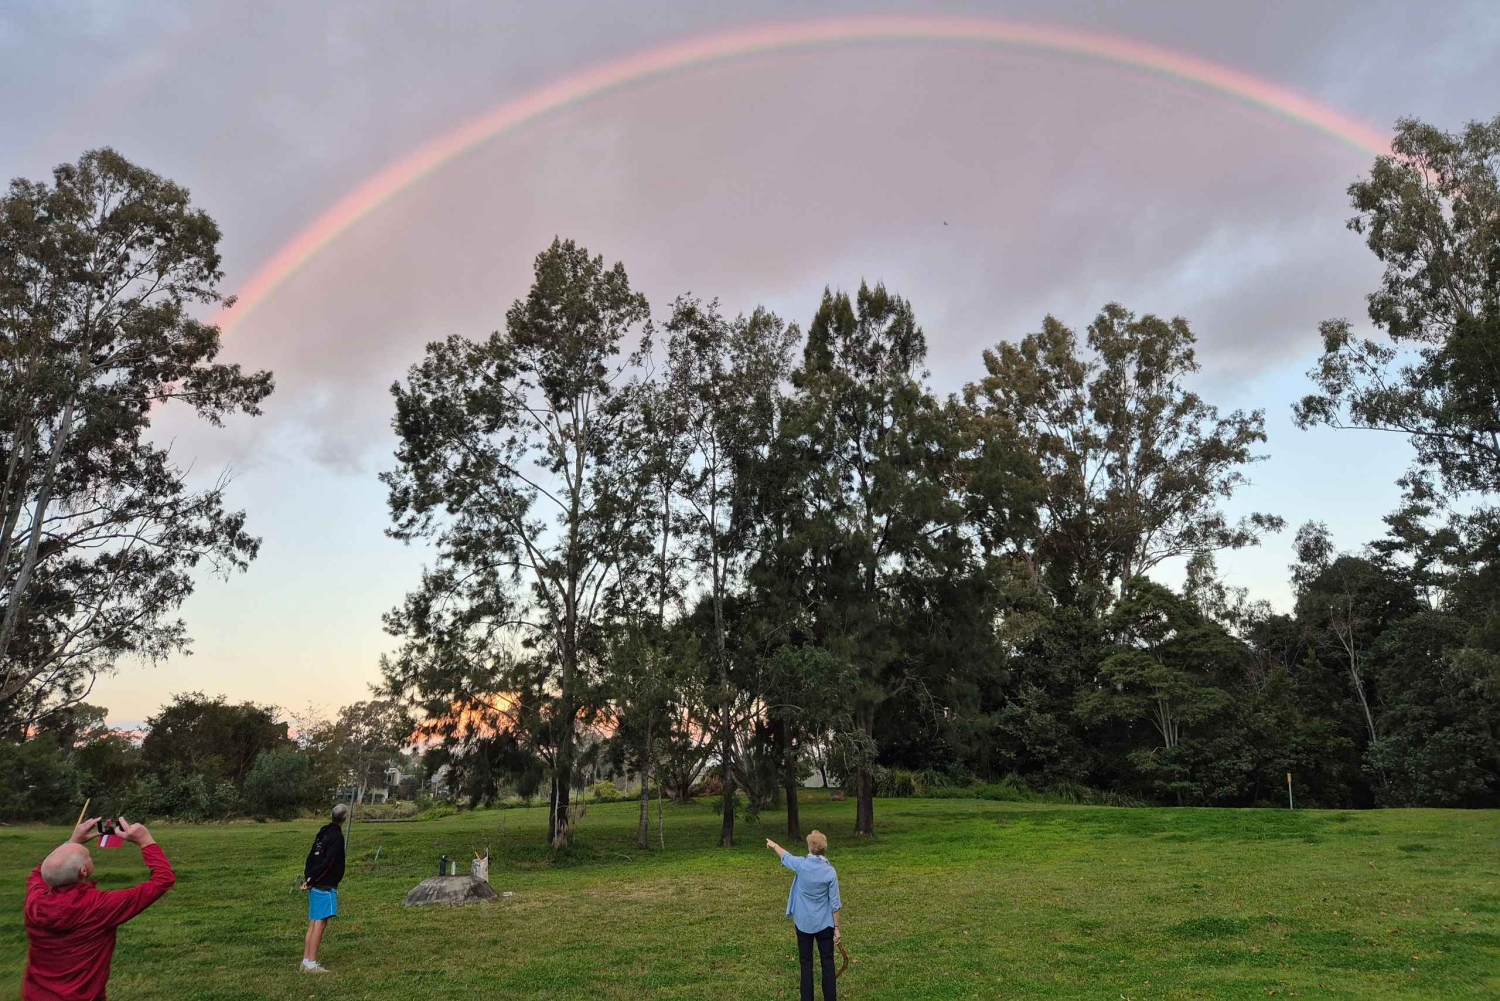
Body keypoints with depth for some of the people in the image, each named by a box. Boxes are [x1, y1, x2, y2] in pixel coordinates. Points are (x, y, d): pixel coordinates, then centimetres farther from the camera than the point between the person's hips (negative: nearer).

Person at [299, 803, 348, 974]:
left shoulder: (323, 832, 11)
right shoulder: (337, 837, -15)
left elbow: (312, 856, 10)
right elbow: (326, 863, -20)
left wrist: (308, 877, 6)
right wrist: (311, 880, -12)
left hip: (315, 885, 8)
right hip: (325, 887, -8)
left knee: (313, 924, 12)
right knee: (320, 923, -5)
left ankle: (306, 962, 16)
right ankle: (311, 964, -3)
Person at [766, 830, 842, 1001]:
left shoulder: (801, 865, -14)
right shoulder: (830, 871, -14)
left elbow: (785, 856, 9)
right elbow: (834, 903, -8)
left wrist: (773, 845, 29)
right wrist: (837, 928, 2)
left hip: (804, 923, 0)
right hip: (824, 924, 0)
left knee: (806, 963, 10)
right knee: (827, 962, 10)